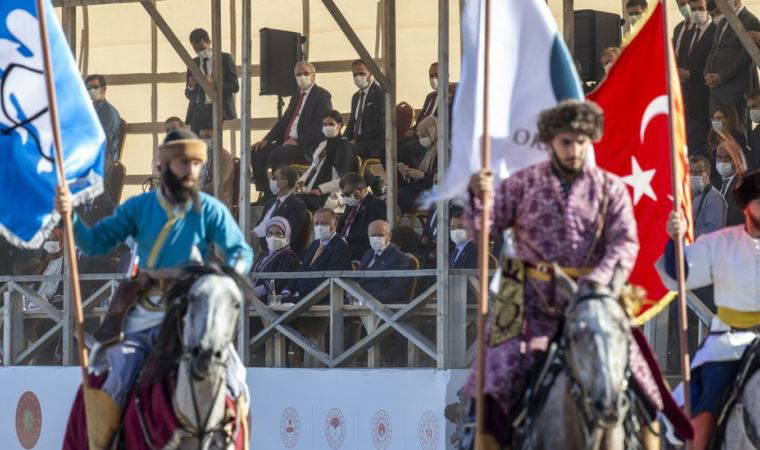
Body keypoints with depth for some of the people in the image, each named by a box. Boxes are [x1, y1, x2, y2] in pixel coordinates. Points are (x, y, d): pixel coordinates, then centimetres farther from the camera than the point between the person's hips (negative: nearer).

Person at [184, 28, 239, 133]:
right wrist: (191, 85, -2)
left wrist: (214, 83, -14)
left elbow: (234, 87, 1)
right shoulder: (193, 63, 19)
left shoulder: (225, 59, 7)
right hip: (197, 112, 4)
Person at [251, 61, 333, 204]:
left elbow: (320, 126, -14)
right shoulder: (296, 97, 23)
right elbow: (283, 121, 21)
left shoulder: (322, 95, -4)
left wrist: (298, 142, -20)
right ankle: (266, 194, -8)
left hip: (308, 148, -8)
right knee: (257, 152, -7)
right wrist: (267, 139, 5)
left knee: (276, 154, -30)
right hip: (287, 142, 8)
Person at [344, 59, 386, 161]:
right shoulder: (355, 97, 22)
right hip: (358, 143, 8)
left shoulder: (380, 93, -6)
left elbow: (379, 124, -14)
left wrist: (357, 140, -14)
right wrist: (346, 139, 4)